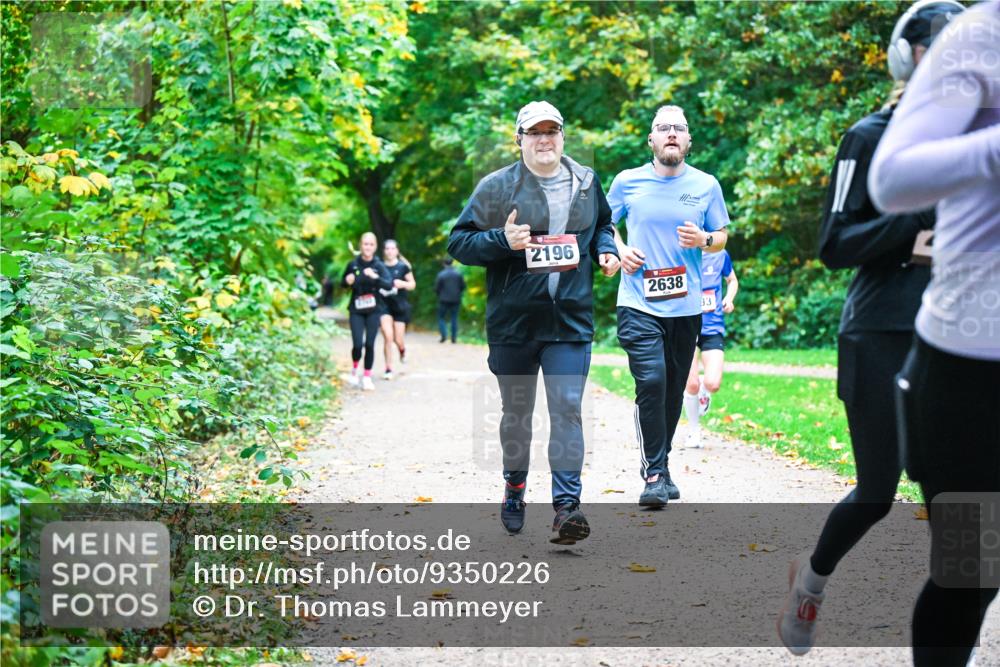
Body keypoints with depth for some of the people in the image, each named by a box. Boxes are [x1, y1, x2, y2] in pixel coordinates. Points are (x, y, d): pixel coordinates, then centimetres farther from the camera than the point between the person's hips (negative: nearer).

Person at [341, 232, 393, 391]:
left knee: (370, 344, -4)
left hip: (374, 310, 0)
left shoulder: (379, 266, -5)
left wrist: (375, 277, -37)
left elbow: (389, 284, -20)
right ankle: (354, 369, 20)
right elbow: (343, 283, 13)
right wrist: (348, 281, -10)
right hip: (356, 310, 0)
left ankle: (367, 377, 11)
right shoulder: (353, 264, -2)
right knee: (357, 344, -9)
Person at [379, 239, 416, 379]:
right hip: (384, 306, 0)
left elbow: (413, 284, 4)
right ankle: (388, 368, -4)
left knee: (398, 340, 3)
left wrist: (403, 284, -15)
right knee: (388, 337, -14)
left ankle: (402, 350, 41)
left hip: (400, 306, 0)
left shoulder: (403, 266, -2)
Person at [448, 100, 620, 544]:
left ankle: (566, 506, -14)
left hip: (571, 320, 1)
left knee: (567, 409, -10)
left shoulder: (586, 182, 9)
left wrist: (605, 250, 6)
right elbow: (458, 243, -1)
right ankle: (514, 492, 33)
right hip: (512, 321, -1)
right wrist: (503, 240, -17)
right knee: (516, 412, 13)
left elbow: (602, 226, 27)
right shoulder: (496, 187, -1)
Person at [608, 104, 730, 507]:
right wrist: (619, 250, -4)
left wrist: (704, 240, -11)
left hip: (686, 306, 3)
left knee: (674, 390, 11)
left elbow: (722, 238, 12)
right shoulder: (627, 182, 2)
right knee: (651, 381, -17)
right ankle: (655, 473, -9)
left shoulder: (706, 186, 5)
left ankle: (659, 465, 28)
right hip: (639, 304, -2)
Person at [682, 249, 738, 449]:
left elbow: (732, 280, 17)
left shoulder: (720, 255, 0)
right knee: (691, 385, -3)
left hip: (713, 327, 1)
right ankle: (694, 431, 21)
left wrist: (729, 298, -2)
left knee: (713, 384, -14)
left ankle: (703, 390, 25)